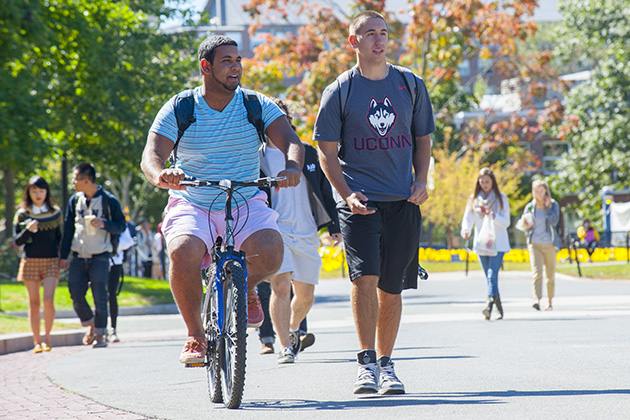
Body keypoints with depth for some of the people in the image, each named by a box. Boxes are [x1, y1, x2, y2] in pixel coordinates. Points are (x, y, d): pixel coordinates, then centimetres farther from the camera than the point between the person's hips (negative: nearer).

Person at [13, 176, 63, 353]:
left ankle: (47, 338, 1)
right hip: (30, 261, 0)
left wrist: (61, 256, 5)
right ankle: (37, 341, 9)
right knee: (34, 304, 2)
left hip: (51, 261, 0)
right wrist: (28, 229, -17)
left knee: (49, 302, -14)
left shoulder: (55, 213, 7)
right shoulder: (22, 214, 3)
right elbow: (17, 240, 1)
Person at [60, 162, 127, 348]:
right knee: (76, 294, -1)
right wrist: (63, 256, 9)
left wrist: (104, 224, -22)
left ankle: (100, 334, 4)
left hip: (100, 256, -4)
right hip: (79, 256, 4)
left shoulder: (108, 200, -5)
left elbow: (121, 225, -2)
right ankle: (90, 324, 23)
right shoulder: (75, 200, 9)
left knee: (99, 296, -8)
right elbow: (68, 228, 13)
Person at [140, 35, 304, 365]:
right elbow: (151, 155, -14)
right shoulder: (178, 111, -5)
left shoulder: (256, 106, -1)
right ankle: (195, 335, -13)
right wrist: (161, 175, -40)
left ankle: (246, 288, 8)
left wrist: (293, 167, -37)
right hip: (192, 204, -1)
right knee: (183, 252, -34)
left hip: (246, 204, 1)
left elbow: (289, 140, -12)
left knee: (270, 253, -30)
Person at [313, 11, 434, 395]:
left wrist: (421, 181, 1)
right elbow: (327, 151, 3)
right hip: (359, 200, -2)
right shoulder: (339, 92, 2)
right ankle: (367, 363, -11)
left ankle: (386, 364, 18)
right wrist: (347, 195, -10)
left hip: (403, 201, 2)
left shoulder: (411, 86, 9)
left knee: (391, 287, 5)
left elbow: (423, 139, 17)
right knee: (365, 276, -18)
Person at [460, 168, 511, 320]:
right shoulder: (474, 199, 10)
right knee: (490, 277, 5)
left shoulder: (501, 198, 3)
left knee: (492, 274, -19)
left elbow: (506, 222, -1)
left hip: (498, 244, -3)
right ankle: (499, 308, 12)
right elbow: (468, 218, 6)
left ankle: (490, 305, -30)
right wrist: (466, 230, -16)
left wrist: (492, 215, -19)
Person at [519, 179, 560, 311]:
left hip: (549, 244, 1)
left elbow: (554, 221, -14)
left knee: (550, 275, 9)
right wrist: (526, 224, -14)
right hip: (535, 244, -1)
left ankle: (550, 301, 24)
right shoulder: (529, 207, 5)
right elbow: (526, 227, 8)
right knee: (537, 273, -18)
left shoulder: (553, 205, 2)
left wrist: (547, 206, -12)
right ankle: (537, 299, -29)